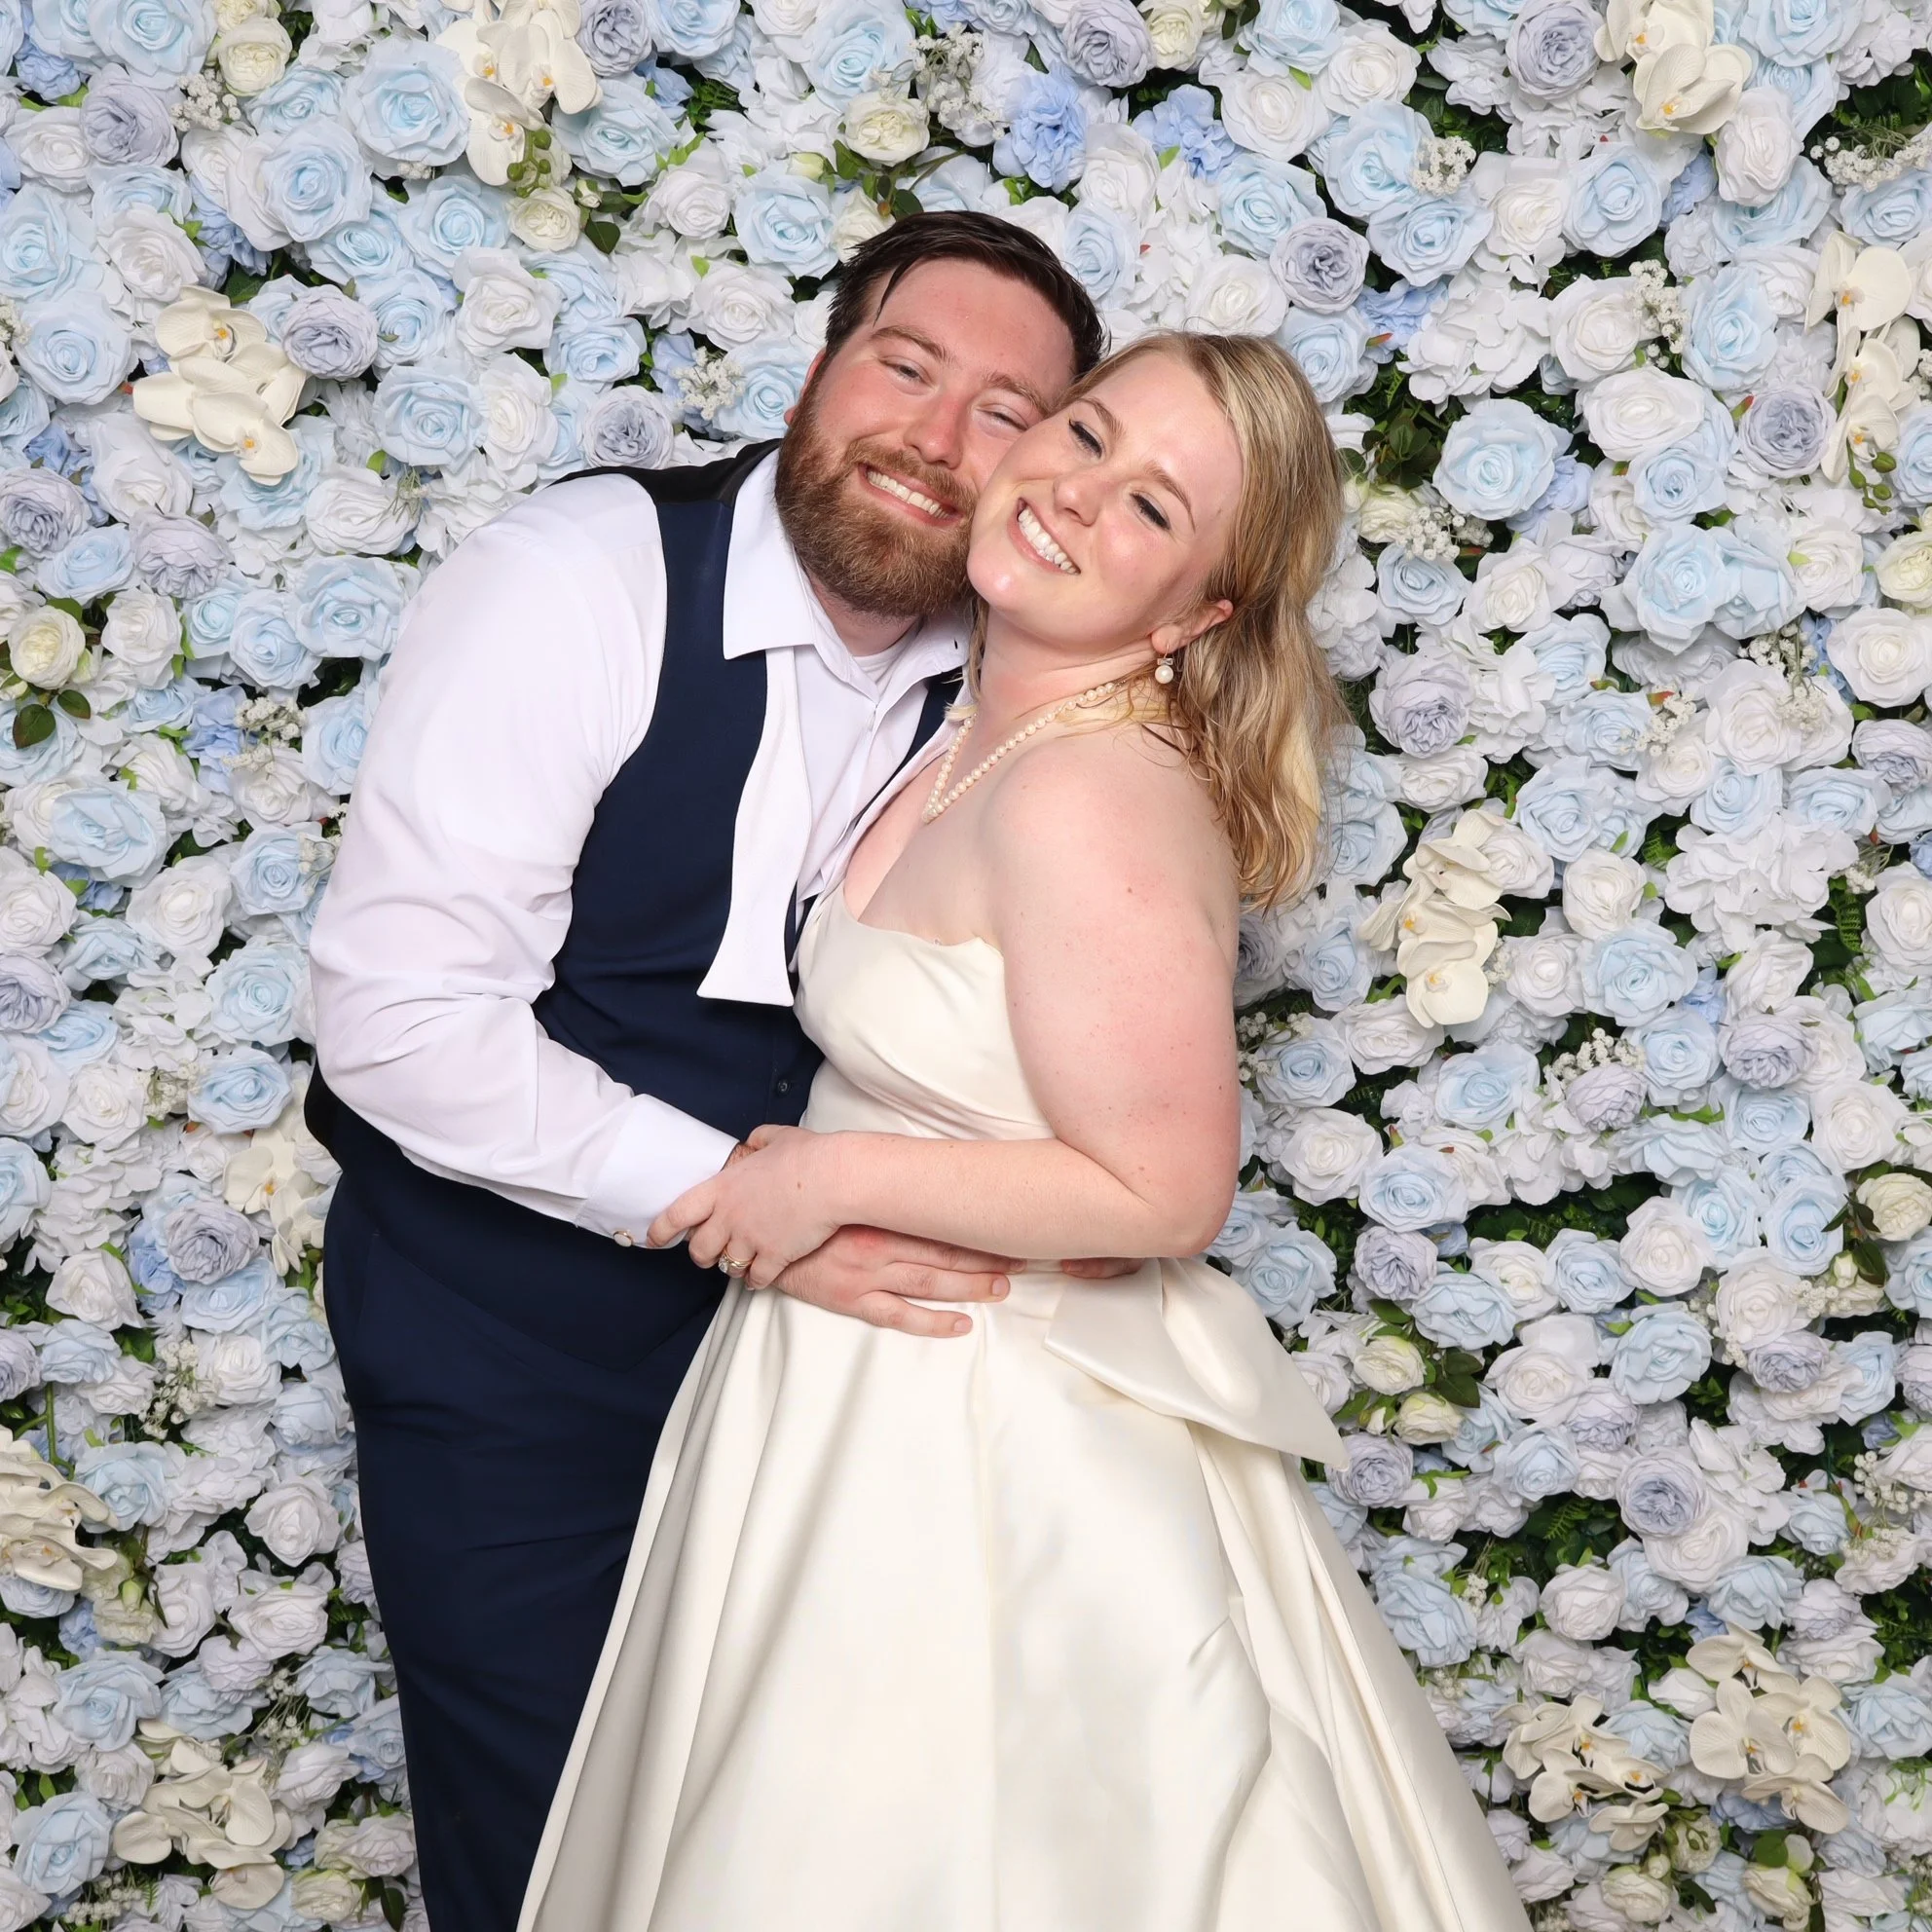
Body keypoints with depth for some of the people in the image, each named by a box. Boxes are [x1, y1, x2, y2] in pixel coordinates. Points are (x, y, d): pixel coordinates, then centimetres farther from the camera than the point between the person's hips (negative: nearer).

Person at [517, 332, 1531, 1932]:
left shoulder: (1089, 801, -25)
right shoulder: (988, 739, 3)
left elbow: (1162, 1194, -24)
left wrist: (836, 1174, -18)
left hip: (992, 1443, -8)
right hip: (881, 1393, 8)